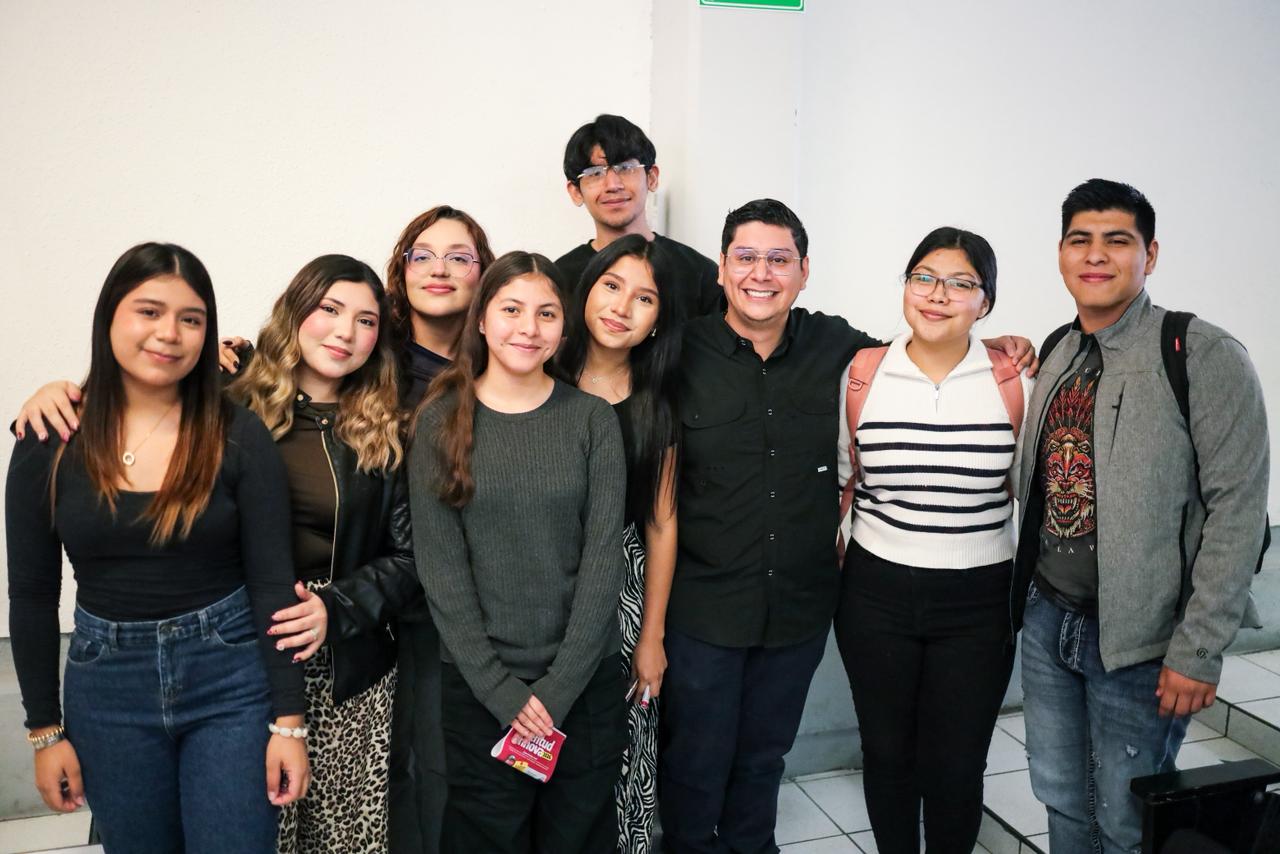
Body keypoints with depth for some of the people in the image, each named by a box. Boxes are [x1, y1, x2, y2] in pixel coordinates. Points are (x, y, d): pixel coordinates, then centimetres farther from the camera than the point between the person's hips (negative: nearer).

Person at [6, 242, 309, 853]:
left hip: (231, 679, -2)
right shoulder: (50, 442, -3)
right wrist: (45, 730, 4)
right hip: (107, 687, 2)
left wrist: (288, 719, -10)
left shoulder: (239, 437, -8)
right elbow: (32, 594, 3)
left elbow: (273, 583, -8)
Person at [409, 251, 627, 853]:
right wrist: (500, 689, -10)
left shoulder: (591, 419, -1)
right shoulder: (441, 420, -2)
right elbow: (440, 566, -6)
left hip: (586, 682, 1)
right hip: (478, 685, -1)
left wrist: (560, 685, -11)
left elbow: (603, 558, -5)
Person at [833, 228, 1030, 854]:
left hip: (978, 600, -1)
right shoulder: (865, 371, -4)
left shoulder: (1009, 379, -6)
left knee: (956, 767, 8)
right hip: (876, 593, 1)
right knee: (887, 753, 15)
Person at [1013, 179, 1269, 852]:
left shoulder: (1204, 357, -12)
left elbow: (1237, 508, -15)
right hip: (1046, 616, 6)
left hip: (1137, 639, -5)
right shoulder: (1055, 355, 7)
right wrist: (1028, 597, 7)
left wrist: (1199, 650, -16)